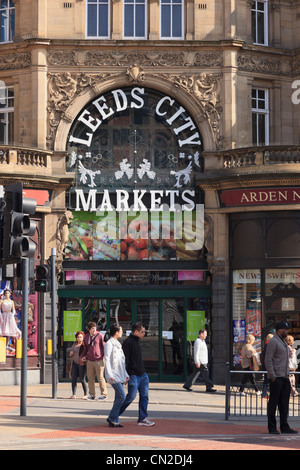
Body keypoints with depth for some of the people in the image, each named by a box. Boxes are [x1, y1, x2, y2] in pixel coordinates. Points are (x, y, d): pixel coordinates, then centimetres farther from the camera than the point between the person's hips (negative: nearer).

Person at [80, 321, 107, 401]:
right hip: (89, 361, 5)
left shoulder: (100, 336, -3)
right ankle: (92, 394, 15)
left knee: (100, 377, -2)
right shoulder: (86, 337, 11)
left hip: (99, 360, -5)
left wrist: (104, 357, -11)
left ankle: (104, 394, 7)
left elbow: (104, 346, -2)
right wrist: (82, 356, 6)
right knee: (90, 378, 6)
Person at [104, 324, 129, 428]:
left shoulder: (118, 344, 20)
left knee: (118, 398, 5)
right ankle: (111, 418, -8)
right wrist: (110, 375, -19)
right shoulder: (109, 344, -7)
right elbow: (107, 360, -13)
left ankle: (114, 421, 8)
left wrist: (126, 375, 21)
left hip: (119, 375, 9)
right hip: (113, 375, -9)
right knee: (122, 396, -16)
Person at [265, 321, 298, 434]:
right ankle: (272, 428, 0)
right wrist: (273, 377, -19)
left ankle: (284, 427, 11)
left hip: (284, 377, 9)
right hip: (276, 378, -9)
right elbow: (268, 360, -15)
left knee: (284, 403, 8)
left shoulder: (283, 342, 20)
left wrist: (287, 375, 18)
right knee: (273, 403, -4)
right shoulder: (273, 341, -9)